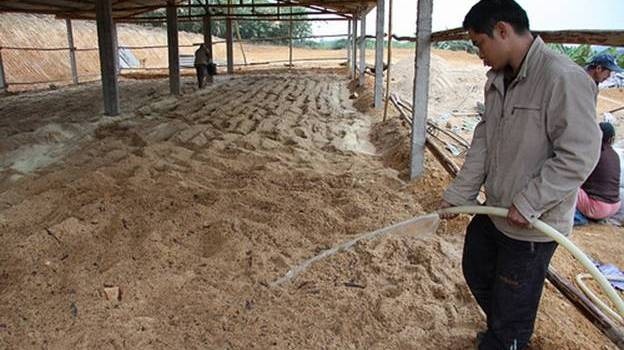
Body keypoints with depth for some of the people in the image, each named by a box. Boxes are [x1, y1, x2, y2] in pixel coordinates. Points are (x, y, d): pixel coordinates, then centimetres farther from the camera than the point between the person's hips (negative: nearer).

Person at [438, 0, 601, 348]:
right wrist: (458, 195, 4)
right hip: (494, 212, 9)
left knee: (512, 306, 8)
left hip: (532, 226, -9)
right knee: (476, 273, 27)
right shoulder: (498, 79, 4)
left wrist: (529, 203, -22)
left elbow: (579, 156, -25)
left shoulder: (564, 78, -24)